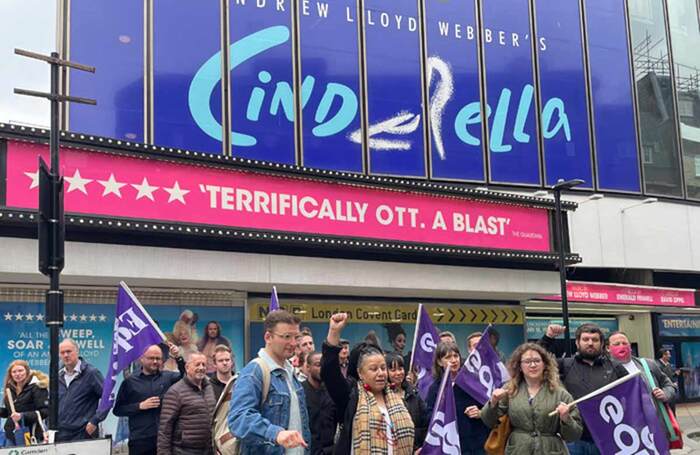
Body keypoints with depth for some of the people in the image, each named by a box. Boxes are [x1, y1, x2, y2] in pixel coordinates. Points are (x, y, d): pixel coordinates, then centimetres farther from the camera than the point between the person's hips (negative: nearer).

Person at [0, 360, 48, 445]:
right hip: (11, 435, 6)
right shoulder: (10, 388, 13)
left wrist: (22, 416, -21)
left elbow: (44, 411, -14)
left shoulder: (37, 387, -6)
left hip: (31, 435, -6)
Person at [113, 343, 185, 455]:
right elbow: (117, 409, 2)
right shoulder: (130, 381, 2)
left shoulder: (168, 377, 6)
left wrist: (179, 358, -21)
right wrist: (140, 406, -10)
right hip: (140, 440, -1)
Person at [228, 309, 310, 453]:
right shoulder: (254, 372, -17)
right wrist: (276, 433, -45)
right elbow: (239, 417, -32)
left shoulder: (290, 370, 11)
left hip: (298, 450, 8)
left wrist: (306, 448, 10)